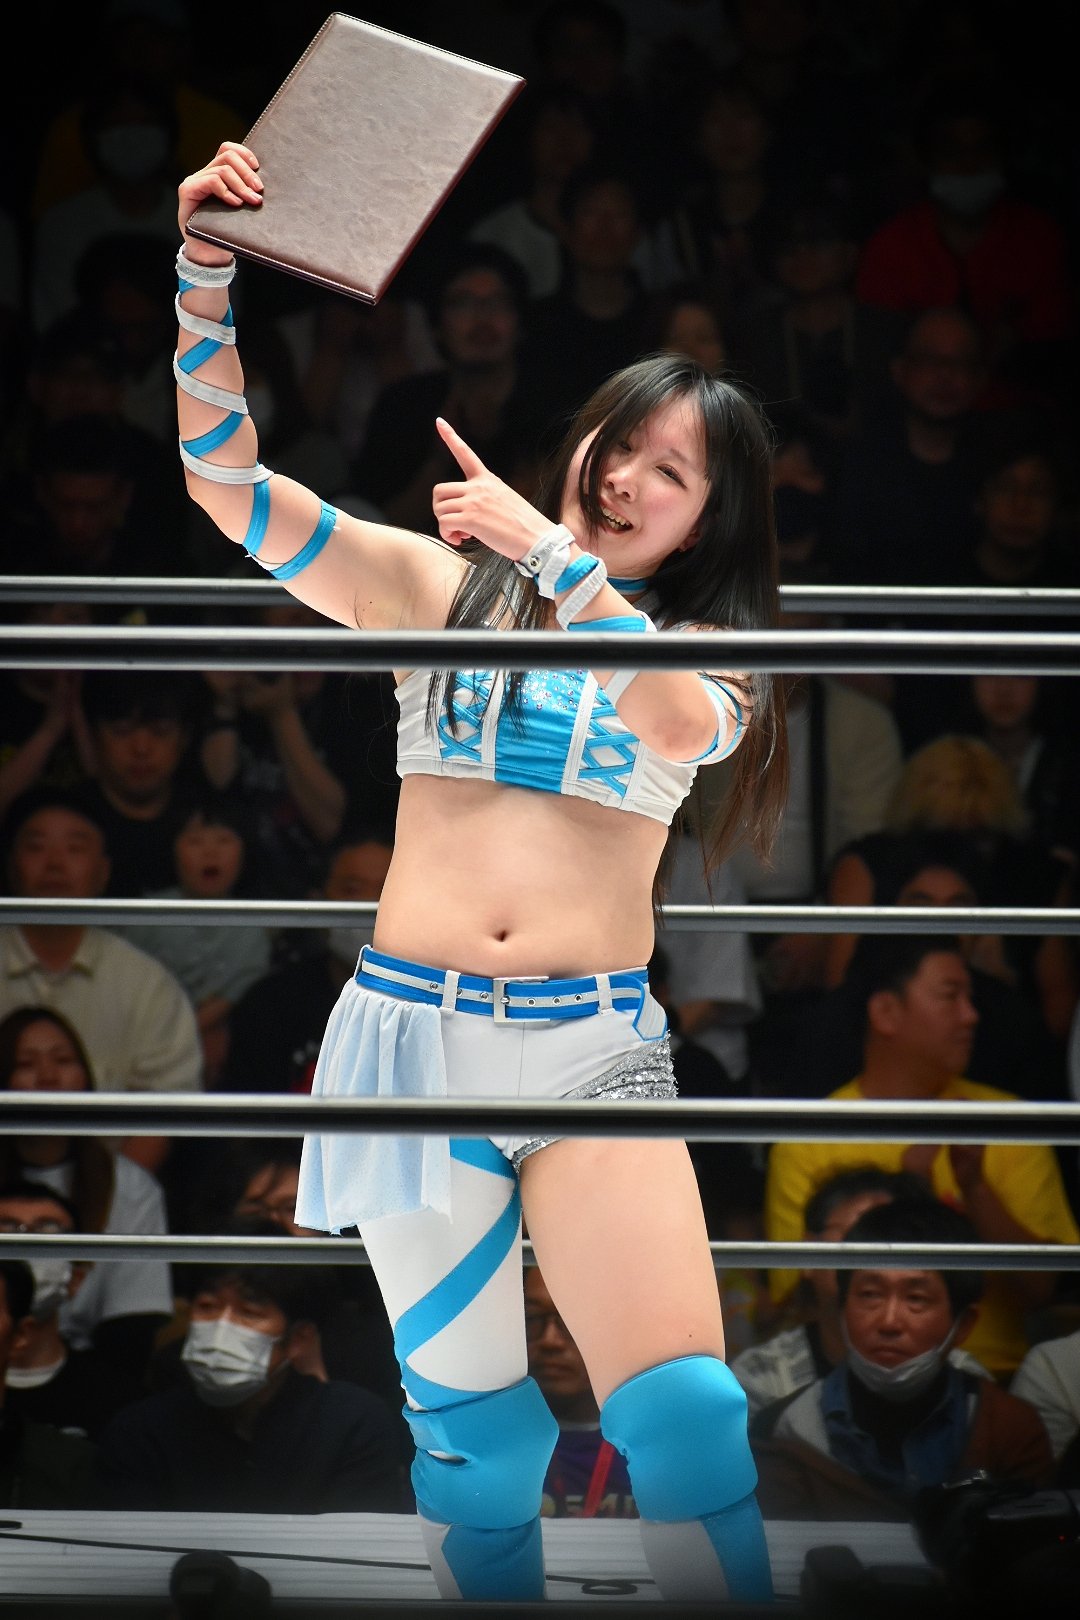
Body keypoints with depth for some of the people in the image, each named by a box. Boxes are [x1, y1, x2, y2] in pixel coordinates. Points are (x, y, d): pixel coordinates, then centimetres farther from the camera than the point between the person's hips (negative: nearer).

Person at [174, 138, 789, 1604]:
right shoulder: (445, 585, 9)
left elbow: (675, 716, -16)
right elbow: (227, 482, 0)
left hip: (594, 1046, -1)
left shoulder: (711, 657, 9)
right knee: (473, 1433, 4)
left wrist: (551, 551, -20)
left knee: (687, 1417, -15)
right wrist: (207, 279, -12)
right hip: (414, 1034, 1)